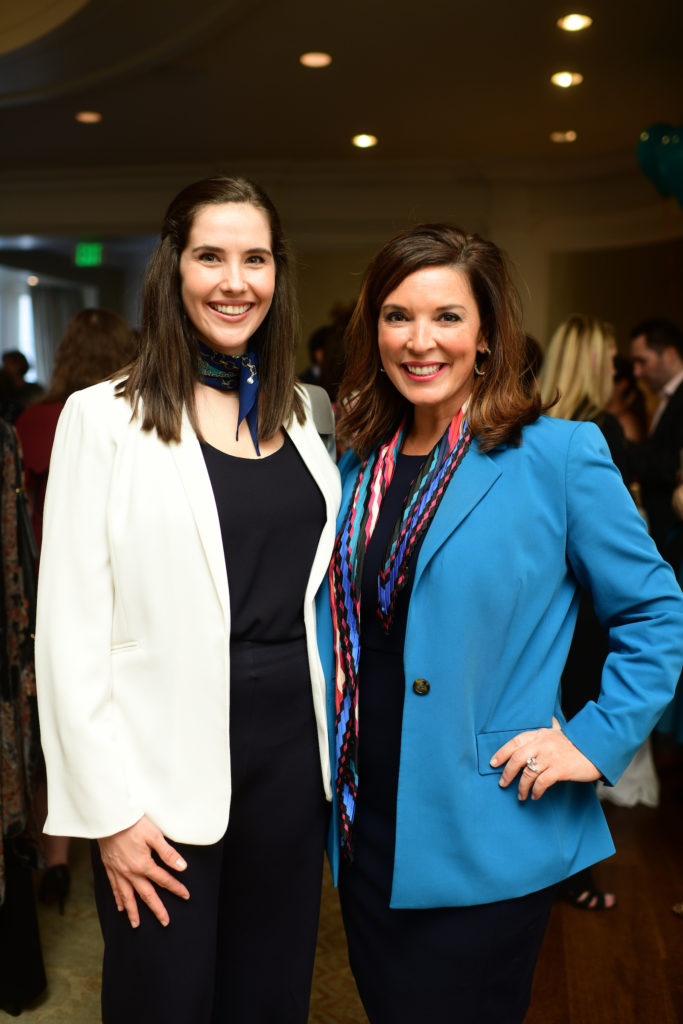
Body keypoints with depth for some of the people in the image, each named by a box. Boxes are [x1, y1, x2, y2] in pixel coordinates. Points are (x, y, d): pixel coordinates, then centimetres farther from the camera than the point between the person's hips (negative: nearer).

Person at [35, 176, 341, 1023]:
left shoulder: (305, 413, 8)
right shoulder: (104, 416, -8)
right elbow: (70, 629, -10)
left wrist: (337, 746, 7)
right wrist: (110, 810, -11)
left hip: (293, 753, 5)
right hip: (168, 770, -4)